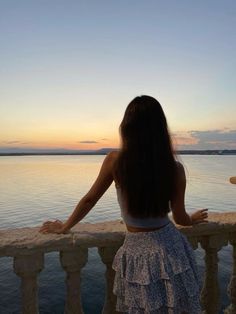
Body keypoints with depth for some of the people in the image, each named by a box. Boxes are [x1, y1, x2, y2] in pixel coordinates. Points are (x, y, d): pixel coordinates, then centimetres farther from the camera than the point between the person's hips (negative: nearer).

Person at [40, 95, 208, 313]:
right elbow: (180, 218, -1)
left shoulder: (115, 160, -15)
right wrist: (193, 219, 24)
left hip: (137, 252, -1)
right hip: (171, 248, 1)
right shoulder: (175, 168, -13)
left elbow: (89, 200, -3)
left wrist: (65, 227, 15)